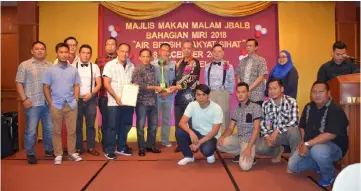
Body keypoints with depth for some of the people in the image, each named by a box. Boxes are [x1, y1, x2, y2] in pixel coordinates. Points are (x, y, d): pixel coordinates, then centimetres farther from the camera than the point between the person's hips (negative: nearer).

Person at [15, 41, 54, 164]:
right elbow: (19, 83, -1)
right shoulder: (24, 65, 2)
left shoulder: (51, 66, 11)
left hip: (49, 103, 4)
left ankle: (49, 150, 28)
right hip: (33, 104, -3)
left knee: (49, 129, 11)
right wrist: (24, 99, -10)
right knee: (31, 130, 2)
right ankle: (30, 154, 17)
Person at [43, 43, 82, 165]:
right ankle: (58, 155, 16)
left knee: (72, 130, 6)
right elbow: (46, 88, 1)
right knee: (57, 131, 6)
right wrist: (51, 104, -4)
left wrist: (76, 100, -1)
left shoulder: (73, 70, 3)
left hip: (71, 105, 1)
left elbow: (76, 86, 8)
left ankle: (72, 153, 18)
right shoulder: (50, 70, -1)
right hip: (56, 106, -1)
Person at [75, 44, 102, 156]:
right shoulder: (73, 67, 2)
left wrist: (91, 94, -10)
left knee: (90, 124, 6)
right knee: (77, 125, 6)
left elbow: (99, 84, 2)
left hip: (91, 99, 1)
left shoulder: (95, 67, 6)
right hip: (77, 99, -1)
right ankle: (78, 148, 16)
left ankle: (91, 147, 15)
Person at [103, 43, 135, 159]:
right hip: (114, 102, -4)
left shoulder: (131, 66, 9)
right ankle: (109, 150, 13)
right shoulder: (110, 65, -2)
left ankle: (121, 148, 28)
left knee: (126, 126, 12)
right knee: (113, 126, 1)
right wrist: (116, 97, -14)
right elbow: (106, 84, -8)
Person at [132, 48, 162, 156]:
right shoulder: (137, 70, -8)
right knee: (140, 125, 2)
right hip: (142, 101, -5)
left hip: (153, 101, 6)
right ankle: (141, 147, 14)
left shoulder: (153, 68, 8)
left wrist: (159, 90, 2)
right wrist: (155, 88, -16)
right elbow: (139, 85, -18)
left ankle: (150, 145, 25)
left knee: (153, 124, 11)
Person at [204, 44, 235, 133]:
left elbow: (231, 82, 4)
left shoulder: (228, 66, 2)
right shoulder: (207, 67, 9)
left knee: (224, 116, 0)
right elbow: (206, 81, 12)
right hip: (210, 94, 2)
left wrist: (228, 92, 1)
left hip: (223, 94, -2)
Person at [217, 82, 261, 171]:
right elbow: (230, 128, 8)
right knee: (219, 144, -18)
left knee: (245, 166, -28)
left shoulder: (256, 107, -9)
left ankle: (251, 155, 8)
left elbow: (256, 129, -15)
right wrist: (222, 136, -15)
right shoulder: (236, 110, 10)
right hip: (238, 138, 6)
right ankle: (240, 153, 6)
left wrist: (249, 148, -24)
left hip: (250, 139, -6)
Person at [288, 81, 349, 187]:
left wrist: (307, 144, -32)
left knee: (317, 150, -40)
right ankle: (320, 164, 22)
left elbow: (331, 134, -31)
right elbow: (302, 126, 16)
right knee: (292, 166, -2)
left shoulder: (335, 110, -21)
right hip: (310, 145, 7)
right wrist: (302, 142, -1)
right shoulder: (308, 107, 2)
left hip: (334, 146, -7)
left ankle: (329, 174, -7)